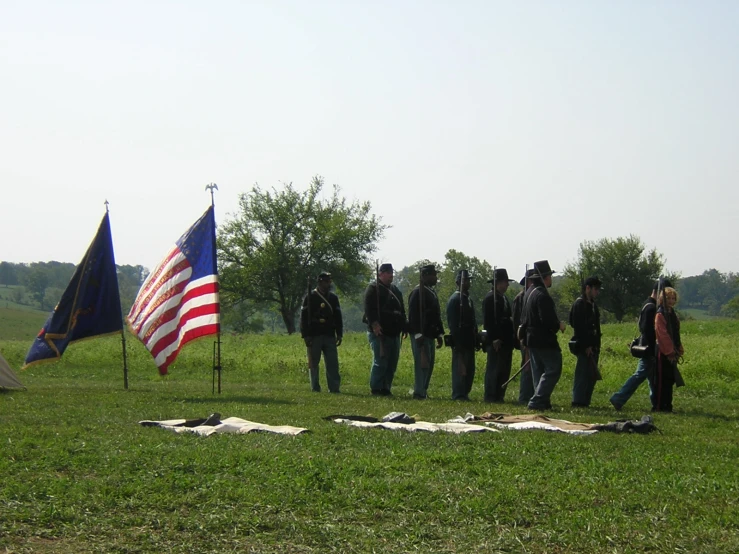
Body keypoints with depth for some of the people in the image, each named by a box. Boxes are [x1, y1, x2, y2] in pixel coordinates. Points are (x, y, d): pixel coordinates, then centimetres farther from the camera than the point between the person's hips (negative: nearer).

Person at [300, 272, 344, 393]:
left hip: (330, 336, 3)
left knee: (333, 363, -2)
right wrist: (306, 336, -10)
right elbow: (304, 317, -3)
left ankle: (334, 388, 0)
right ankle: (315, 388, 8)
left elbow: (338, 317, 16)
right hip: (314, 336, -3)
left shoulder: (333, 298, 14)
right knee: (313, 363, 2)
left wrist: (339, 334, 8)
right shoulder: (310, 297, 1)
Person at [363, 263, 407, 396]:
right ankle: (376, 388, -2)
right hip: (379, 332, -8)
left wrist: (404, 326, 20)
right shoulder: (373, 288, -4)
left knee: (392, 363, 7)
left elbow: (401, 310, 27)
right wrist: (374, 324, -24)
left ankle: (386, 388, 14)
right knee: (380, 361, -9)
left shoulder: (395, 290, 21)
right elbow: (369, 308, -14)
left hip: (394, 333, 8)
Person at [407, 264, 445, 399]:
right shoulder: (418, 292, -12)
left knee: (429, 363, 11)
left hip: (430, 335, 9)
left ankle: (423, 391, 17)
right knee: (422, 363, -8)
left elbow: (436, 315, 23)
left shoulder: (432, 292, 18)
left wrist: (440, 334, 19)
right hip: (420, 336, -9)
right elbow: (413, 315, -18)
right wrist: (418, 335, -22)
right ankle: (419, 393, -4)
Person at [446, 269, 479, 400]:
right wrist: (457, 342, -19)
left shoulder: (468, 299, 18)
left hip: (469, 341, 9)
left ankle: (465, 393, 18)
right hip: (460, 341, -9)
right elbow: (452, 323, -15)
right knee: (460, 368, -5)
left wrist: (475, 339, 16)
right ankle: (458, 395, -1)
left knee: (469, 369, 11)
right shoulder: (455, 299, -10)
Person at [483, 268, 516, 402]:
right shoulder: (490, 298, -9)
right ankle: (491, 396, -3)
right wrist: (494, 339, -20)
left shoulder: (504, 298, 19)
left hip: (506, 340, 9)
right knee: (493, 369, -6)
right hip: (496, 341, -9)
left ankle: (499, 395, 14)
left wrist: (511, 339, 15)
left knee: (504, 369, 9)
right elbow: (488, 321, -15)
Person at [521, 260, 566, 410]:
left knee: (539, 372, 12)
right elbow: (547, 319, -23)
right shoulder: (542, 295, -16)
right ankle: (538, 401, -15)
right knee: (553, 369, -9)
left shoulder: (531, 293, 15)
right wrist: (559, 325, -8)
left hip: (532, 339, 10)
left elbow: (523, 319, 20)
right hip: (544, 340, -10)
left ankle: (542, 402, 13)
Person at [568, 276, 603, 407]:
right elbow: (578, 327, -17)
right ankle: (578, 402, -8)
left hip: (592, 346, 9)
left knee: (591, 375, 9)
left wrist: (597, 346, 15)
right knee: (583, 374, -10)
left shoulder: (593, 305, 19)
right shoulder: (579, 304, -10)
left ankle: (584, 401, 14)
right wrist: (586, 346, -20)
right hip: (584, 347, -9)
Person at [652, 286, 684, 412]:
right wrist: (670, 352, -19)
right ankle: (658, 406, -2)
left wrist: (679, 350, 12)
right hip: (663, 353, -8)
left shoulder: (672, 314, 16)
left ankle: (667, 405, 17)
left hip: (671, 353, 9)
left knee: (669, 380, 11)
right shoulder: (660, 315, -11)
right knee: (661, 380, -5)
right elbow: (662, 335, -17)